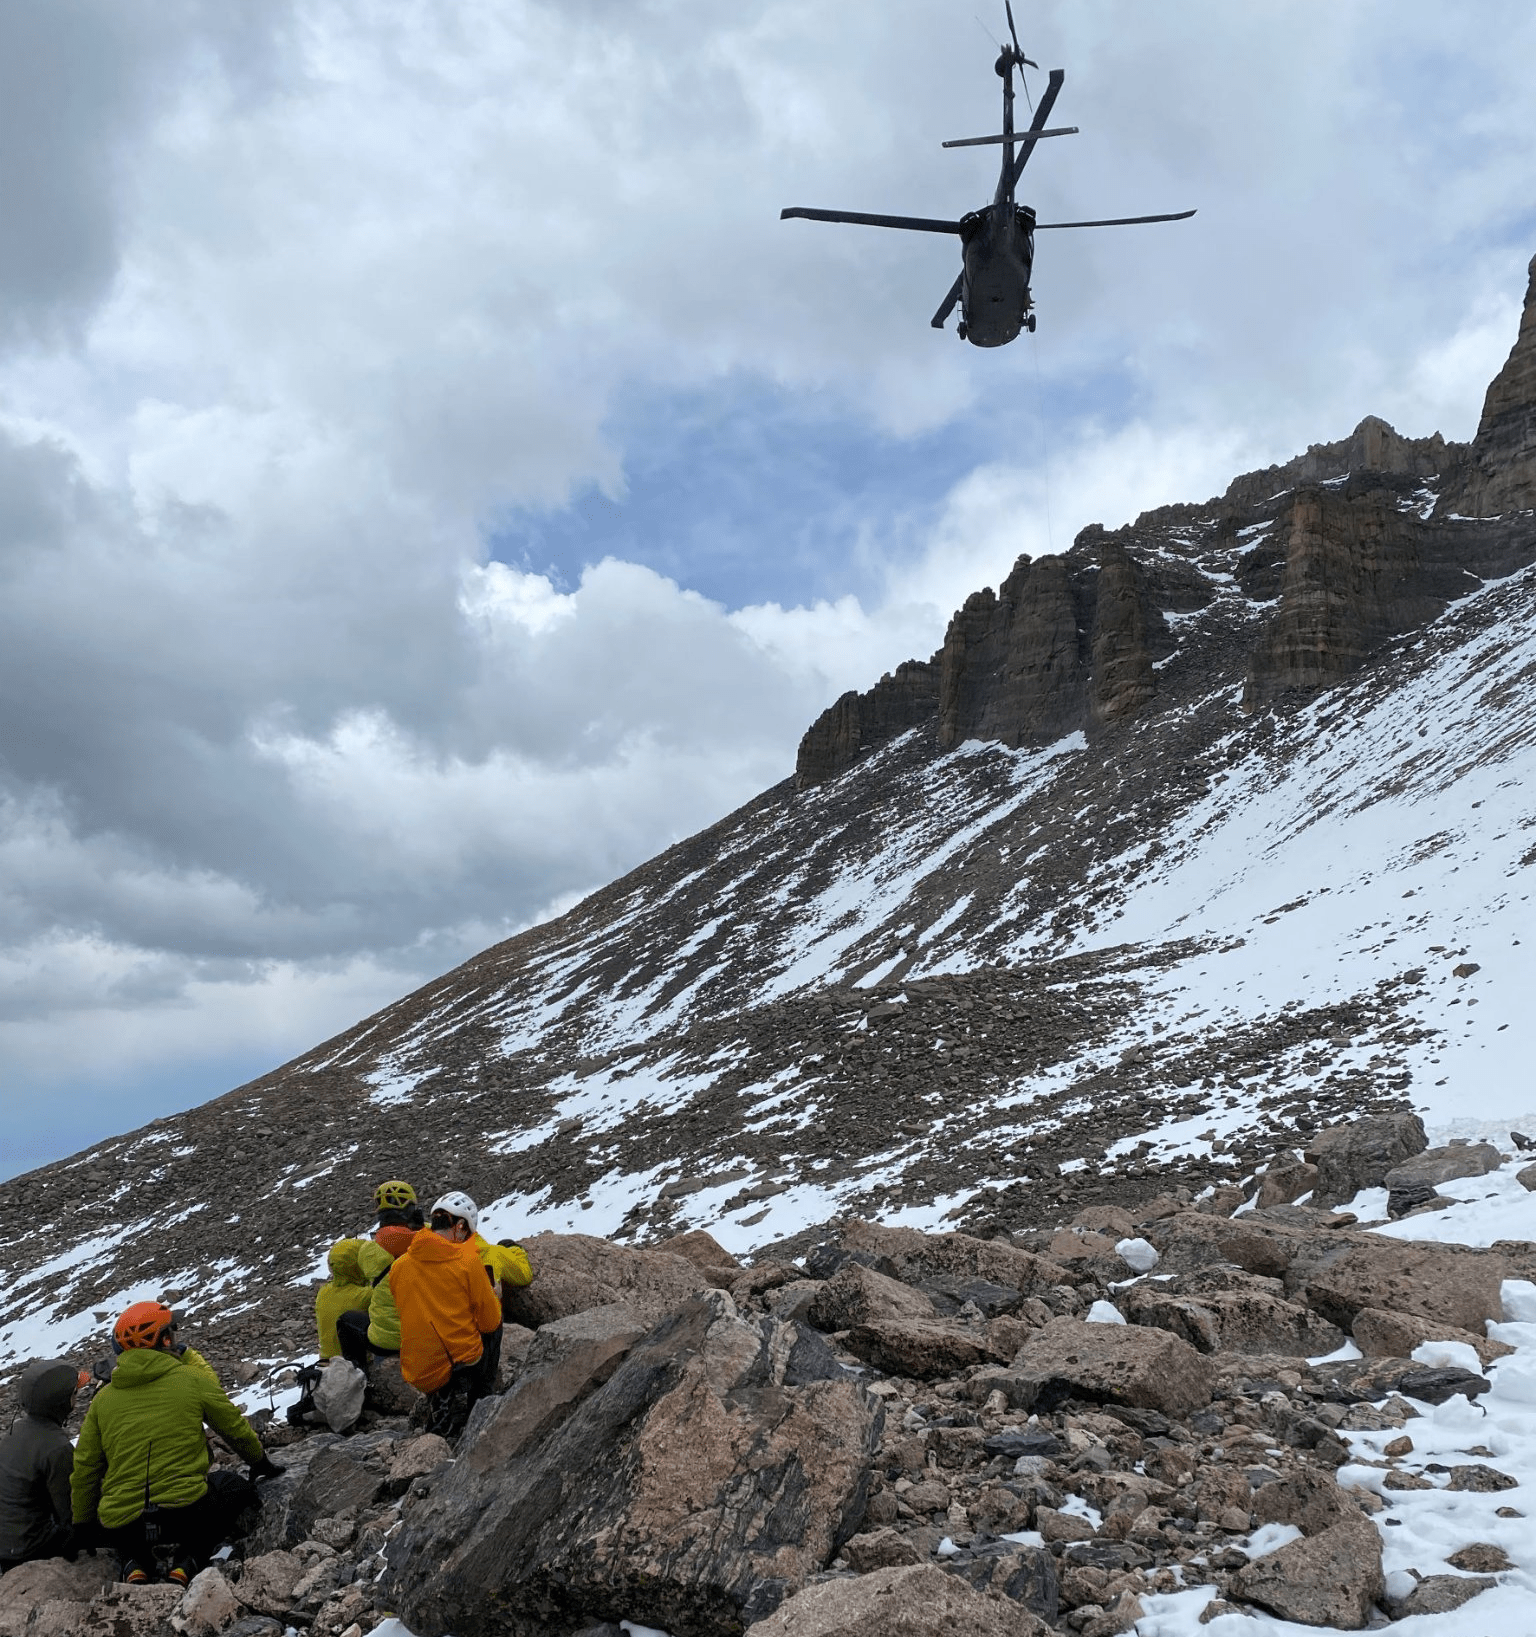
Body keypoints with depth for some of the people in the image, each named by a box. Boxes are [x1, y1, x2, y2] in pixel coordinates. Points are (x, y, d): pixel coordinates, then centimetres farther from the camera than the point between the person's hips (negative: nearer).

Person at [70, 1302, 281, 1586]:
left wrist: (83, 1528, 29)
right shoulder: (193, 1380, 4)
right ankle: (187, 1559, 5)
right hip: (187, 1513, -3)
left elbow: (84, 1470, 14)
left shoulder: (103, 1398, 10)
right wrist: (262, 1462, 37)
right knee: (238, 1488, 26)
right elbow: (237, 1430, 17)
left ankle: (134, 1563, 11)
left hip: (120, 1528, 3)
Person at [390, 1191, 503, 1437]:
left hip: (417, 1376, 5)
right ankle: (482, 1402, 21)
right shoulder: (468, 1261, -12)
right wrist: (493, 1296, 17)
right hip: (463, 1366, -5)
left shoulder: (399, 1267, 0)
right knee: (493, 1328, 27)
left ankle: (440, 1402, 17)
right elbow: (490, 1322, -4)